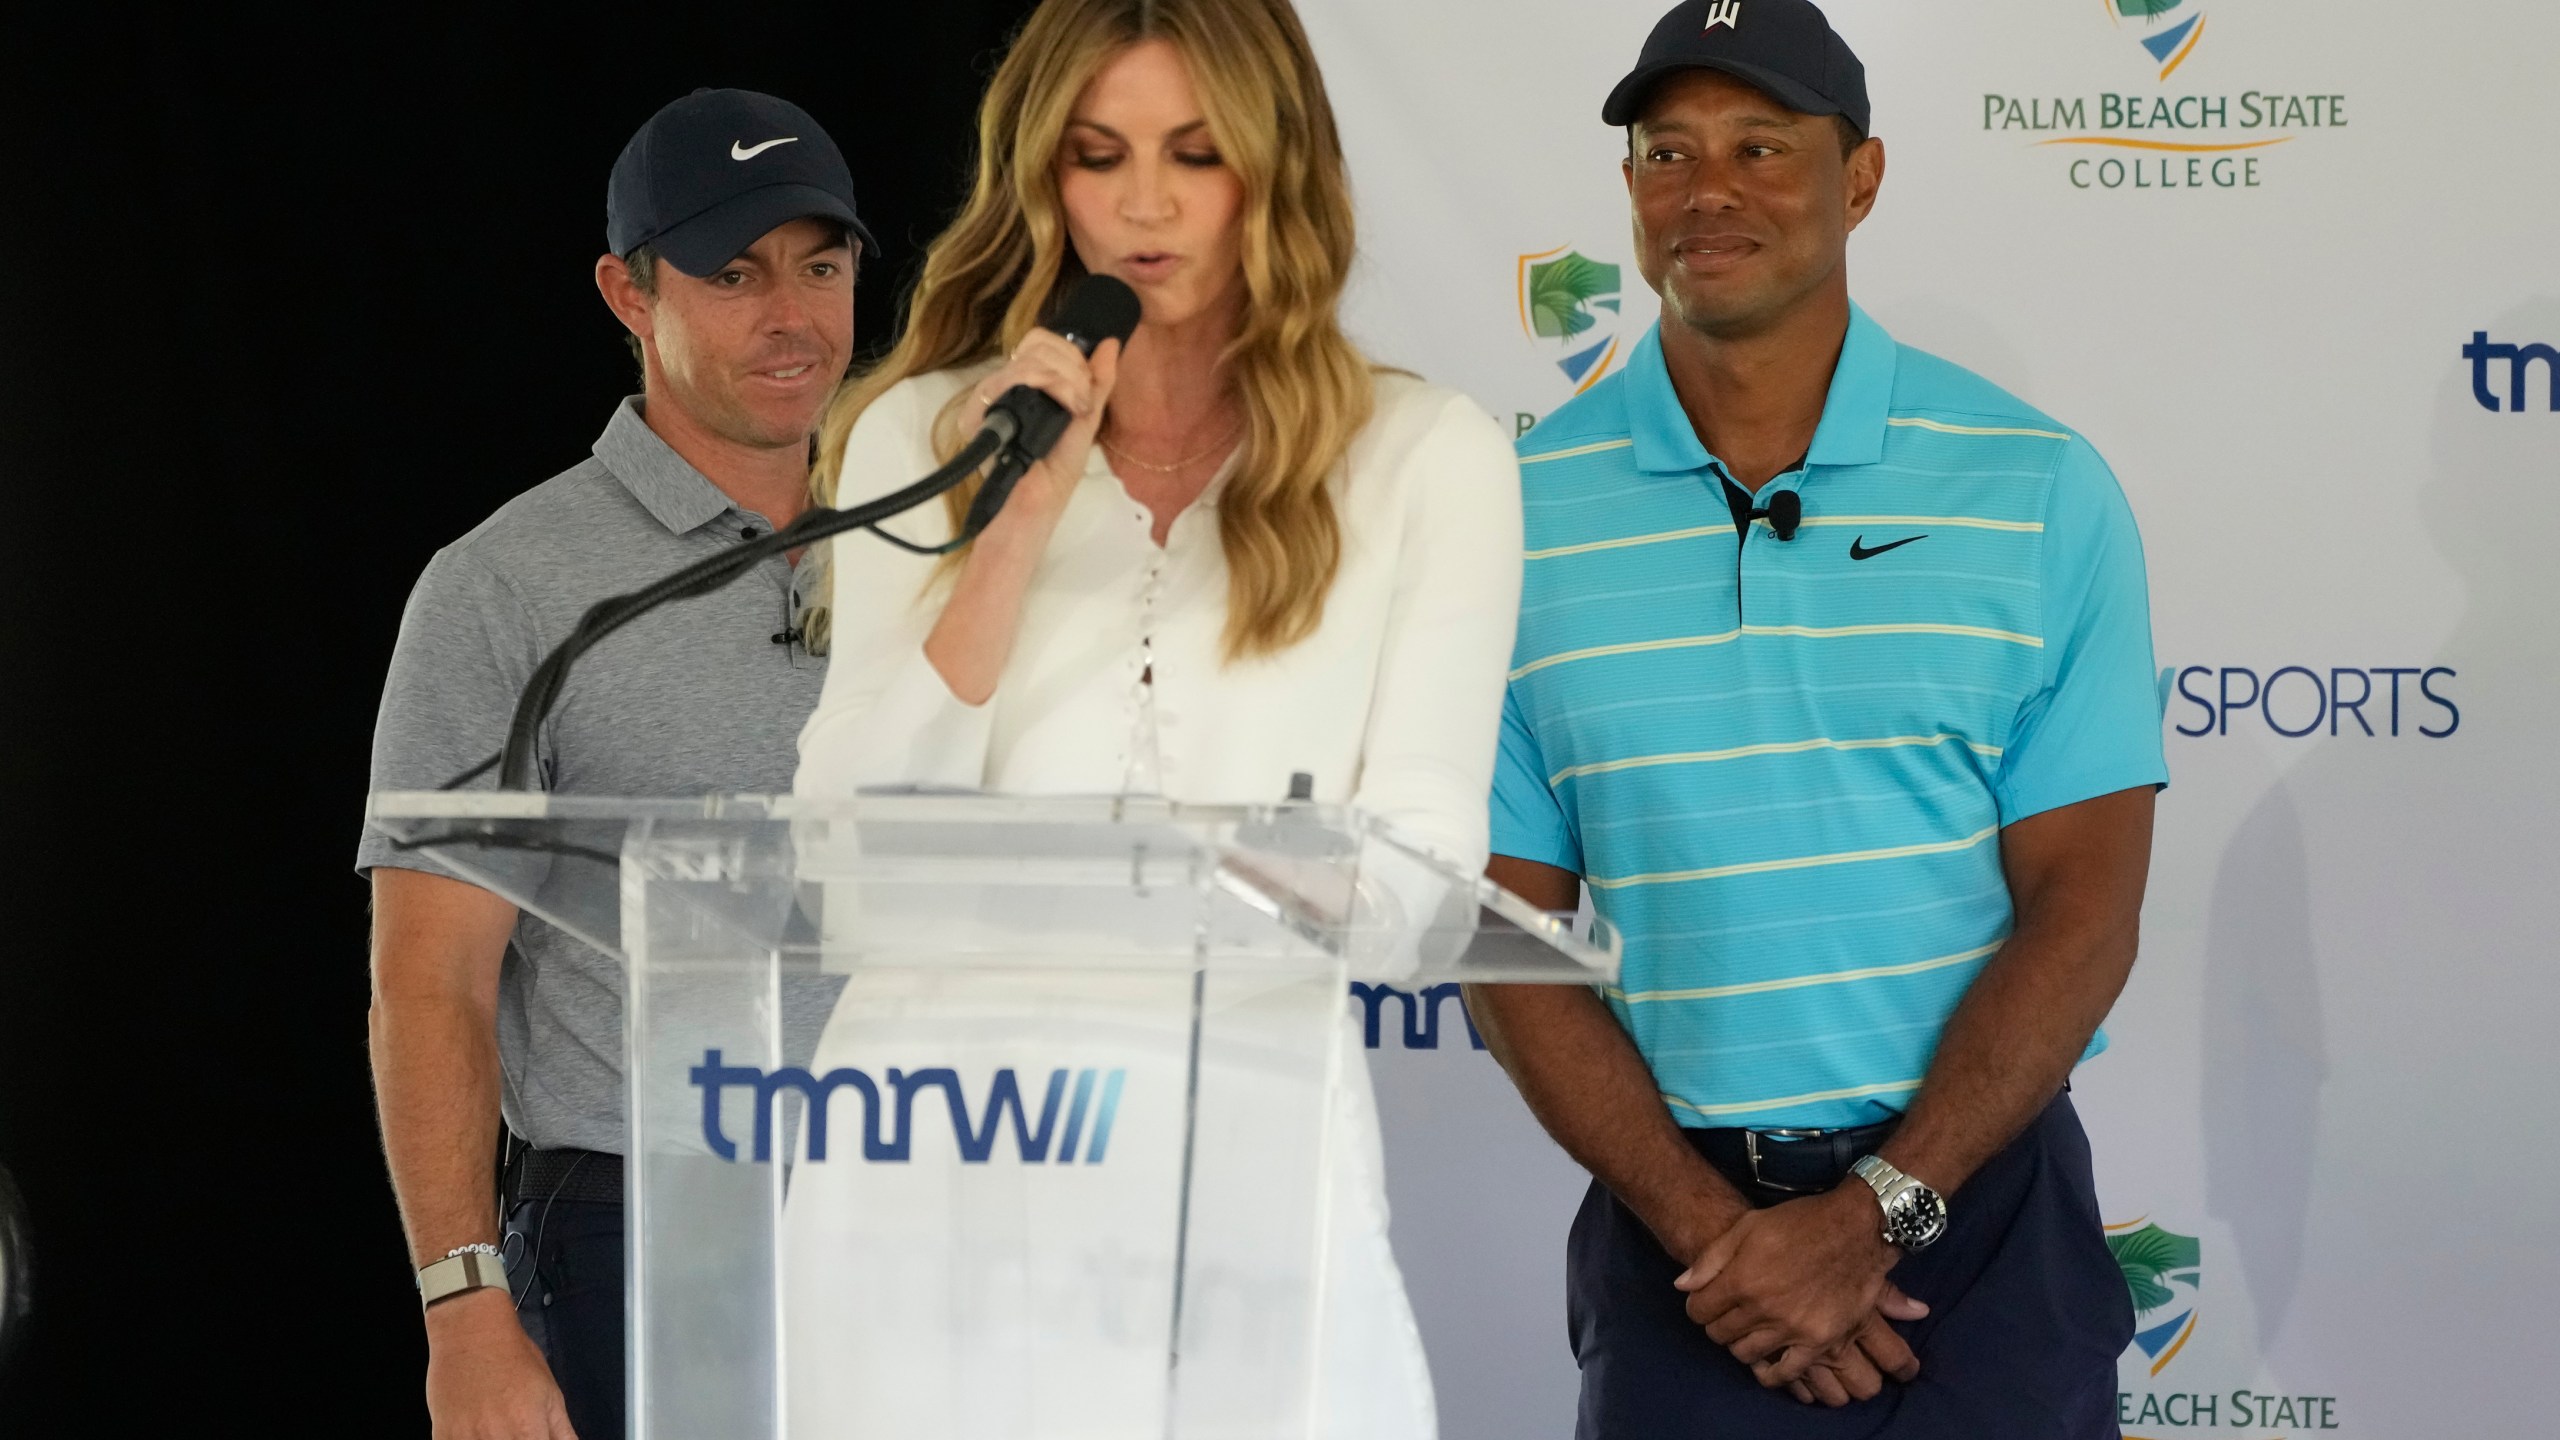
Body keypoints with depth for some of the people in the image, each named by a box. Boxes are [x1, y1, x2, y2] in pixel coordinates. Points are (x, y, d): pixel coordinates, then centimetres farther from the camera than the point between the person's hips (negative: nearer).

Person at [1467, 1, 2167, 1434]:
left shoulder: (2038, 487, 0)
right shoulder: (1525, 513, 1)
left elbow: (2084, 902, -4)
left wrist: (1870, 1212, -14)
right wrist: (1709, 1226, -12)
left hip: (1978, 1200, 0)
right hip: (1673, 1220, 0)